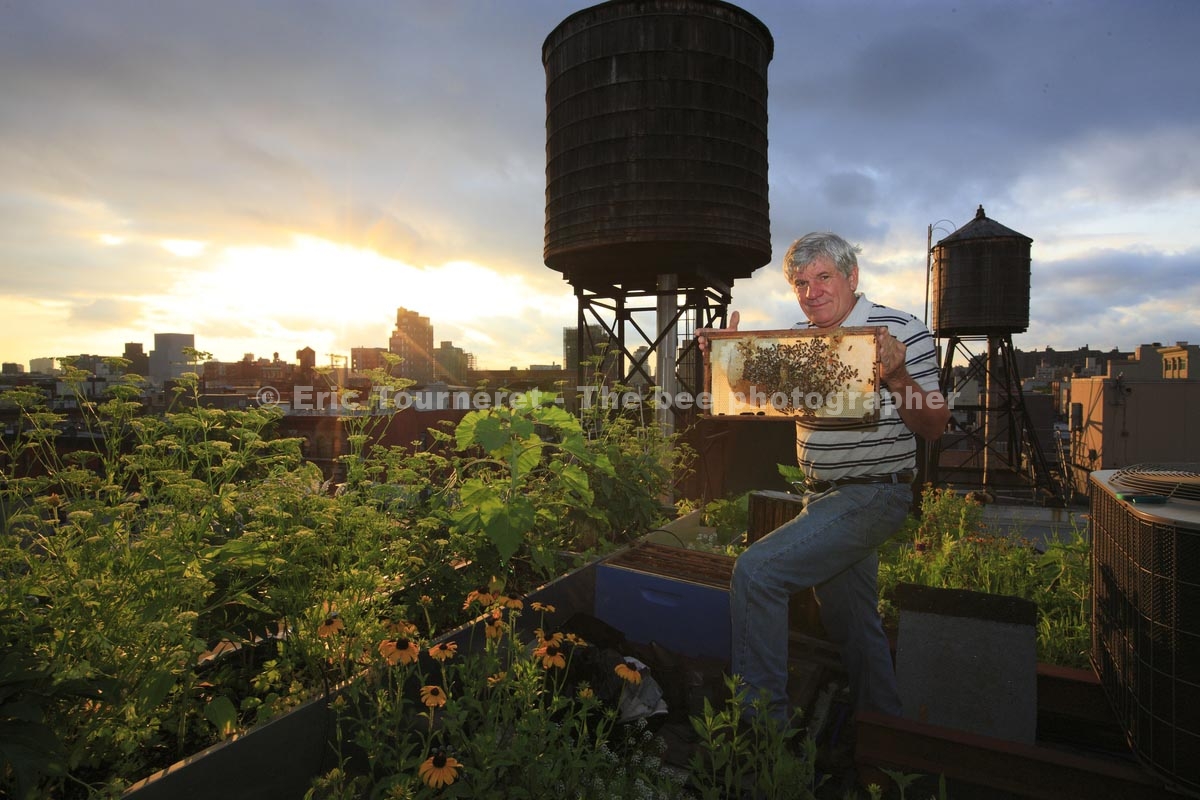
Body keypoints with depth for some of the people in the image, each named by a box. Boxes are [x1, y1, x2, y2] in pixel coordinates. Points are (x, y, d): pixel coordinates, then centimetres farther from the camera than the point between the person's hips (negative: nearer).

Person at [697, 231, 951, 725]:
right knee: (850, 623, 19)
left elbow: (933, 428, -9)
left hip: (872, 495, -7)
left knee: (756, 571, -20)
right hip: (823, 497, 7)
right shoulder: (799, 338, 8)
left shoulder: (903, 332, -10)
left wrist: (896, 376, -26)